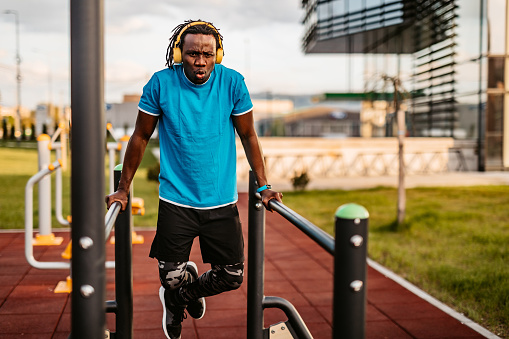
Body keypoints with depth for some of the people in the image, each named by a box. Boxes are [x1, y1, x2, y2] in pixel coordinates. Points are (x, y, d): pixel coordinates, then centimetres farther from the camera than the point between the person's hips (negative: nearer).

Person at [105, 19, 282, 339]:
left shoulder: (232, 82, -7)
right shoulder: (161, 83, -8)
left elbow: (248, 135, 4)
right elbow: (141, 137, 2)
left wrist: (264, 186, 3)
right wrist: (123, 189, 4)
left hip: (222, 201, 1)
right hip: (175, 200, -1)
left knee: (232, 277, 5)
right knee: (172, 277, 3)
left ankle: (187, 292, 39)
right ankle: (175, 300, 42)